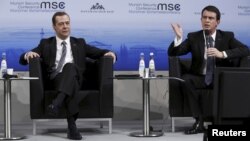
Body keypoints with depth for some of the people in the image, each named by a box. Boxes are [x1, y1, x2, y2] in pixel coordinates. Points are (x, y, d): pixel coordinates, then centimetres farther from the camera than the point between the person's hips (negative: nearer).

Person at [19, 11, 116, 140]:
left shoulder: (79, 43, 25)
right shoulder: (46, 44, 21)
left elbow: (101, 53, 17)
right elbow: (23, 60, 13)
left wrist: (109, 53, -8)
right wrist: (28, 54, -11)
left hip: (76, 79, 1)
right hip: (55, 81, 0)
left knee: (70, 66, -36)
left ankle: (58, 102, -57)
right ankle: (71, 124, -50)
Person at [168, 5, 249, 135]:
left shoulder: (227, 36, 4)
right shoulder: (193, 37, 5)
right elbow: (172, 53, -1)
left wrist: (222, 54, -24)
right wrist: (179, 37, -21)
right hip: (201, 78, 1)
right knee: (185, 79, -30)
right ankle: (199, 121, -25)